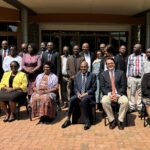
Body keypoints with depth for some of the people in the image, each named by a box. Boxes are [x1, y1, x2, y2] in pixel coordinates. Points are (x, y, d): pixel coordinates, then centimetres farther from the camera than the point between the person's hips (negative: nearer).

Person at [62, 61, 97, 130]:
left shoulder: (92, 75, 3)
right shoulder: (77, 76, 14)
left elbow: (94, 88, -3)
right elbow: (75, 87, 10)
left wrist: (85, 94, -15)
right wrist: (78, 93, -11)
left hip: (88, 95, -3)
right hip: (79, 95, 3)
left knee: (84, 100, -36)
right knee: (72, 99, -29)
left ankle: (87, 121, -24)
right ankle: (68, 119, -17)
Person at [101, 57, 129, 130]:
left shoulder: (121, 73, 8)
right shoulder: (103, 74, 10)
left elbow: (123, 86, 2)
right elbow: (102, 87, 3)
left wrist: (117, 95, -13)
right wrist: (109, 94, -13)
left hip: (119, 94, 0)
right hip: (108, 94, 0)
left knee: (125, 101, -31)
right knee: (104, 101, -32)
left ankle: (120, 121, -11)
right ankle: (112, 120, -13)